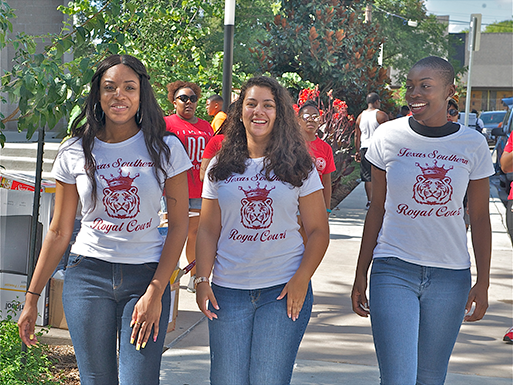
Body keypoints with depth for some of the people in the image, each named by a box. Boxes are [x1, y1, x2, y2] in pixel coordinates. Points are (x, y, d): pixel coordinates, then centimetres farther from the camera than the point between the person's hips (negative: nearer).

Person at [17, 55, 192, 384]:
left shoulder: (165, 148, -1)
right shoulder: (74, 153, 3)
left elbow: (179, 224, 0)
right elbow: (59, 232, 7)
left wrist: (155, 292, -8)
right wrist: (32, 297, 6)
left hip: (147, 276, -1)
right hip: (88, 274, 1)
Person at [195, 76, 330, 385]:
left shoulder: (299, 168, 4)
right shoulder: (220, 168, 8)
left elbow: (318, 231, 3)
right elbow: (208, 230, 8)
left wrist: (301, 279, -9)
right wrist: (203, 279, -4)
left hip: (284, 289, -1)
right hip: (228, 290, 2)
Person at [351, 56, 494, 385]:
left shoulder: (473, 145, 1)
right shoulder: (389, 137, 0)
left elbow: (480, 219, 6)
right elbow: (377, 210, 6)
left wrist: (483, 283, 3)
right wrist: (361, 275, 7)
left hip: (450, 277, 1)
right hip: (394, 271, -1)